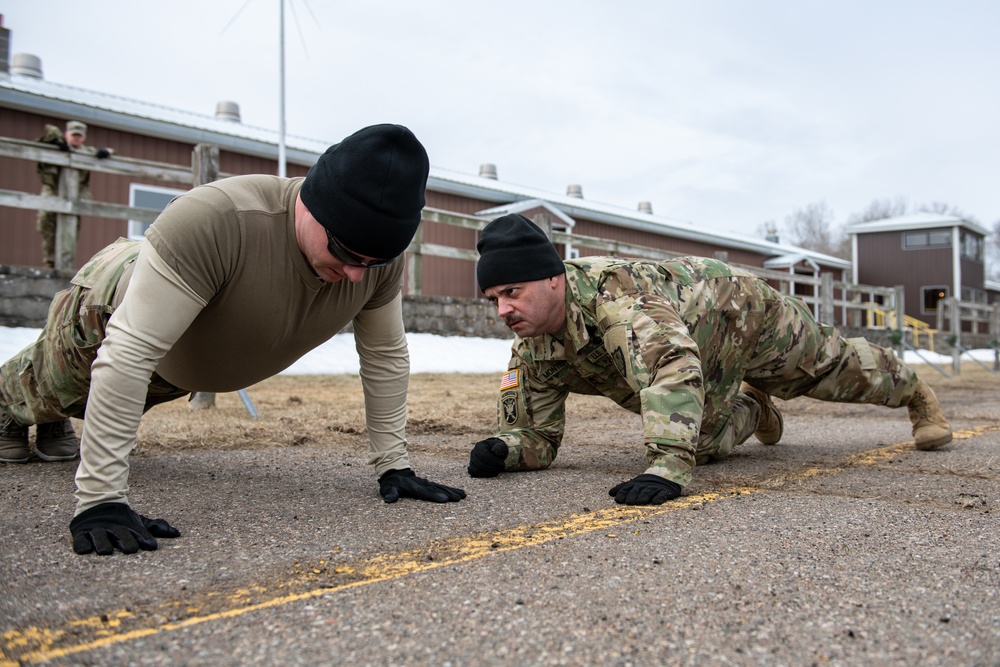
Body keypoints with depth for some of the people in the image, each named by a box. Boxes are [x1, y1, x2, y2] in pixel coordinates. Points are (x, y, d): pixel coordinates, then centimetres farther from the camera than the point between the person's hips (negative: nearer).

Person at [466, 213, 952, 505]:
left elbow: (675, 363, -61)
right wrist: (502, 448, -37)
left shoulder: (610, 289, -46)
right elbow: (536, 434, -15)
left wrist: (670, 466, -71)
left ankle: (916, 394, 51)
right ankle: (752, 409, 50)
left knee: (836, 366, 19)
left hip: (741, 312, -5)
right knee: (705, 442, 16)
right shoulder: (531, 351, -22)